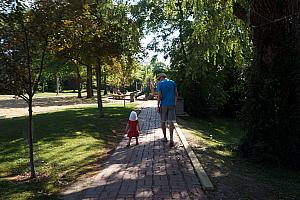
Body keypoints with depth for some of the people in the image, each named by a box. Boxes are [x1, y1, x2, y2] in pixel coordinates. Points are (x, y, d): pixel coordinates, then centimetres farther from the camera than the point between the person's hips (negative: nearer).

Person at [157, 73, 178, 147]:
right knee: (171, 122, 0)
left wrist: (158, 106, -4)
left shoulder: (160, 84, -3)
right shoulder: (172, 82, 7)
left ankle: (165, 137, 23)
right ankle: (171, 140, -8)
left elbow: (159, 96, -10)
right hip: (172, 105, 2)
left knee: (163, 121, 13)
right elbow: (176, 94, 7)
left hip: (163, 105, -2)